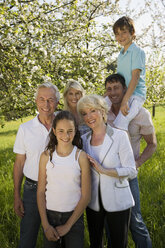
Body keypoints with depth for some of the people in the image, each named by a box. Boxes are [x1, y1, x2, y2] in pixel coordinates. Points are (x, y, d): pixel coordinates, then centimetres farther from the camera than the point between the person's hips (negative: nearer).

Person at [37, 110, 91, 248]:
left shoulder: (81, 157, -8)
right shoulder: (46, 156, -3)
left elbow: (86, 196, -7)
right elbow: (41, 192, 0)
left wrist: (67, 226, -8)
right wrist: (45, 225, -6)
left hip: (74, 216, -1)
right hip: (50, 215, 2)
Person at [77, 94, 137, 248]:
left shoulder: (119, 136, -10)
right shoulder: (84, 139, 3)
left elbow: (131, 170, -13)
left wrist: (104, 170, -22)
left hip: (117, 201, -4)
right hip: (93, 201, 4)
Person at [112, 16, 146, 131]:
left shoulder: (137, 51, -9)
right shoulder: (121, 54, 16)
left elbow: (135, 77, -17)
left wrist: (125, 100, -24)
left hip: (135, 94, -8)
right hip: (121, 94, 8)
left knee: (119, 124, -27)